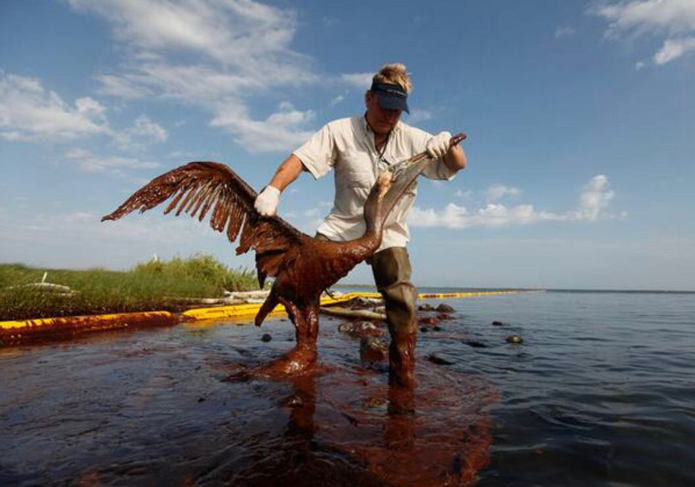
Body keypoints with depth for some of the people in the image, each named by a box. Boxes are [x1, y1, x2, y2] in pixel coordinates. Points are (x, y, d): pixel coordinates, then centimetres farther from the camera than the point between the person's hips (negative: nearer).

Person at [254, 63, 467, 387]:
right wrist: (274, 189, -28)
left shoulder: (413, 139, 0)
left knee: (402, 301, -16)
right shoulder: (340, 132, -3)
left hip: (389, 234, 0)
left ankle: (403, 371, 2)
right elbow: (300, 158, -11)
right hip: (341, 228, 0)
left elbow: (458, 165, 0)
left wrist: (447, 142, -23)